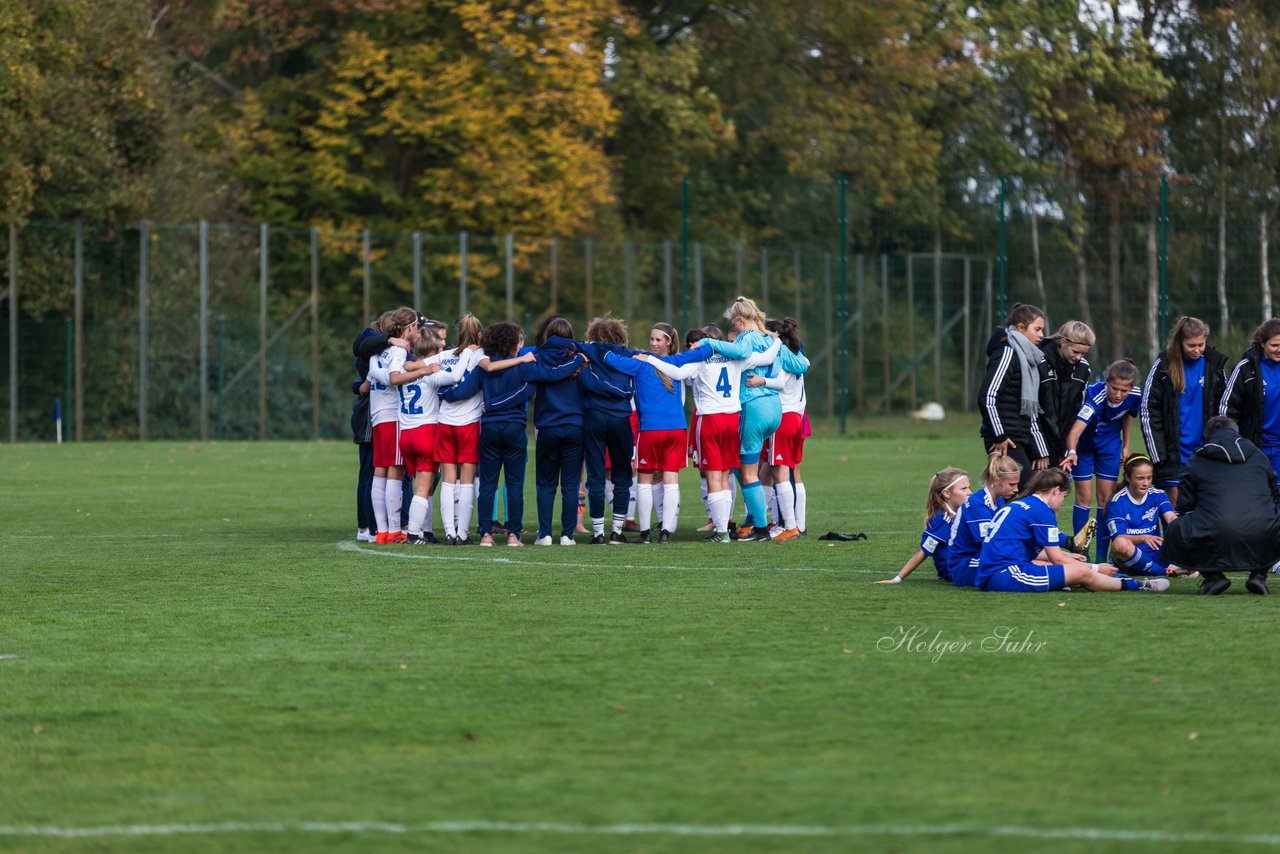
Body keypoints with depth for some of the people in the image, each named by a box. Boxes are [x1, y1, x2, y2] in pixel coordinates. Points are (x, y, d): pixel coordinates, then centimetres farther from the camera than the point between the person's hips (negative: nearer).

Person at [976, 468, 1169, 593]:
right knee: (1082, 573, -6)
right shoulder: (1042, 510, -5)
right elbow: (1056, 559, -1)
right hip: (1005, 575, -10)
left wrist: (1066, 557, 42)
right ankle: (1135, 586, 9)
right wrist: (1095, 568, 10)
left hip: (987, 578, 10)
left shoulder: (1015, 506, 21)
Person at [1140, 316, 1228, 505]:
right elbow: (1148, 411, -3)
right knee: (1175, 502, -4)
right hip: (1173, 452, -2)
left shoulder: (1214, 364, 3)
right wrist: (1158, 454, -8)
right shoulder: (1164, 365, -5)